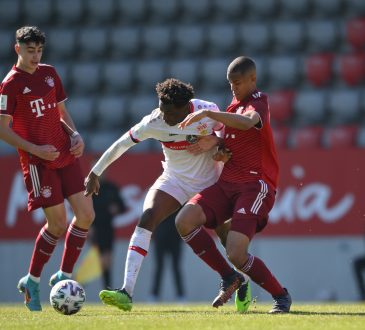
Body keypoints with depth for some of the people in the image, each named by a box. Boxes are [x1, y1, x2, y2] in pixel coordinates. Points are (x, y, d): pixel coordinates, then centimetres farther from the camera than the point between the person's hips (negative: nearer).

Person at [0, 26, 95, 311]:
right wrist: (35, 150, -17)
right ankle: (32, 281, 12)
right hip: (38, 162, -6)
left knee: (86, 215, -2)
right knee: (58, 224, -7)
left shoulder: (49, 73, 12)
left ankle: (64, 275, 13)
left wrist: (75, 135, 2)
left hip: (65, 156, 6)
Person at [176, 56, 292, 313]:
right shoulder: (234, 107, 20)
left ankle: (281, 295, 4)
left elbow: (247, 122, -31)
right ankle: (229, 279, -1)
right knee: (185, 220, -17)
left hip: (255, 185, -8)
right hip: (227, 183, 8)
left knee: (236, 253, -21)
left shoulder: (259, 101, -7)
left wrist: (207, 113, -34)